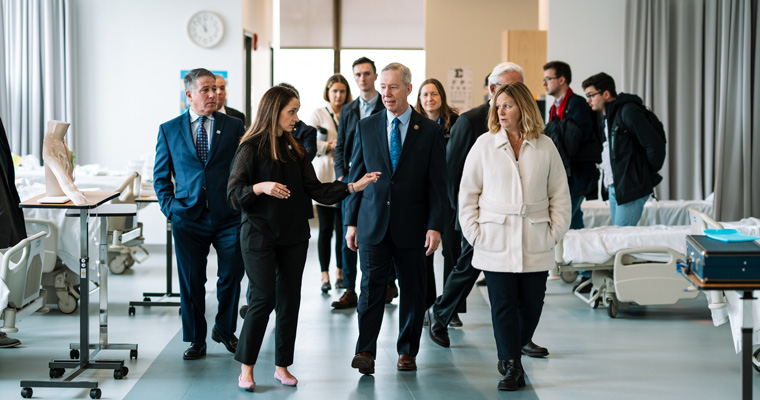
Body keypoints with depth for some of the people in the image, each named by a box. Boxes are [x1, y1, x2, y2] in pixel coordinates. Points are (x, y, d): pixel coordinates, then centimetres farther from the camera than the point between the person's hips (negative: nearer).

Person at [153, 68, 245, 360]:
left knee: (231, 277, 5)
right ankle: (196, 339, 18)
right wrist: (169, 207, 0)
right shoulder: (169, 130, 7)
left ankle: (224, 330, 28)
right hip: (189, 218, 0)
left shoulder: (234, 127, 6)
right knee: (191, 281, 4)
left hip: (228, 216, 0)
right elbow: (161, 175, 12)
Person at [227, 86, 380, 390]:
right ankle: (246, 368, 5)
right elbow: (233, 195, -11)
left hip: (293, 236, 6)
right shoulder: (251, 148, -7)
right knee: (264, 298, -8)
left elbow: (316, 190, 6)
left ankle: (282, 366, 16)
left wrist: (354, 186, -4)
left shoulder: (294, 149, 10)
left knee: (289, 300, 6)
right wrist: (261, 187, -29)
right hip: (260, 235, -6)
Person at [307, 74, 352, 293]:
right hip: (324, 176, -1)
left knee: (343, 227, 2)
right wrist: (331, 145, -10)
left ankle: (340, 272, 14)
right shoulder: (318, 114, 6)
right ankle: (324, 275, 4)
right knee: (325, 228, -1)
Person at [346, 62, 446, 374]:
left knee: (412, 290, 7)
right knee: (371, 288, -5)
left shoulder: (430, 131, 1)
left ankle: (407, 351, 19)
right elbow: (355, 176, 9)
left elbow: (438, 183, -1)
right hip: (373, 225, 1)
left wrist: (435, 226, -8)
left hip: (412, 226, -1)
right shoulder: (366, 127, 7)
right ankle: (365, 352, -4)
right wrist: (351, 222, 4)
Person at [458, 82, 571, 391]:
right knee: (503, 305, -3)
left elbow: (559, 194, 10)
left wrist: (554, 232, 2)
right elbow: (468, 193, 5)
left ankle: (512, 352, 29)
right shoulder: (484, 145, 2)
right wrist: (475, 233, -2)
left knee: (531, 305, 6)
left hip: (536, 245, 1)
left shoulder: (545, 147, 4)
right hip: (496, 243, -1)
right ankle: (511, 366, 7)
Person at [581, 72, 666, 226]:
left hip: (631, 188, -9)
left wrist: (648, 173, -6)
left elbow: (655, 144, -18)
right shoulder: (606, 115, 15)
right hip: (614, 188, 9)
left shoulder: (629, 111, -15)